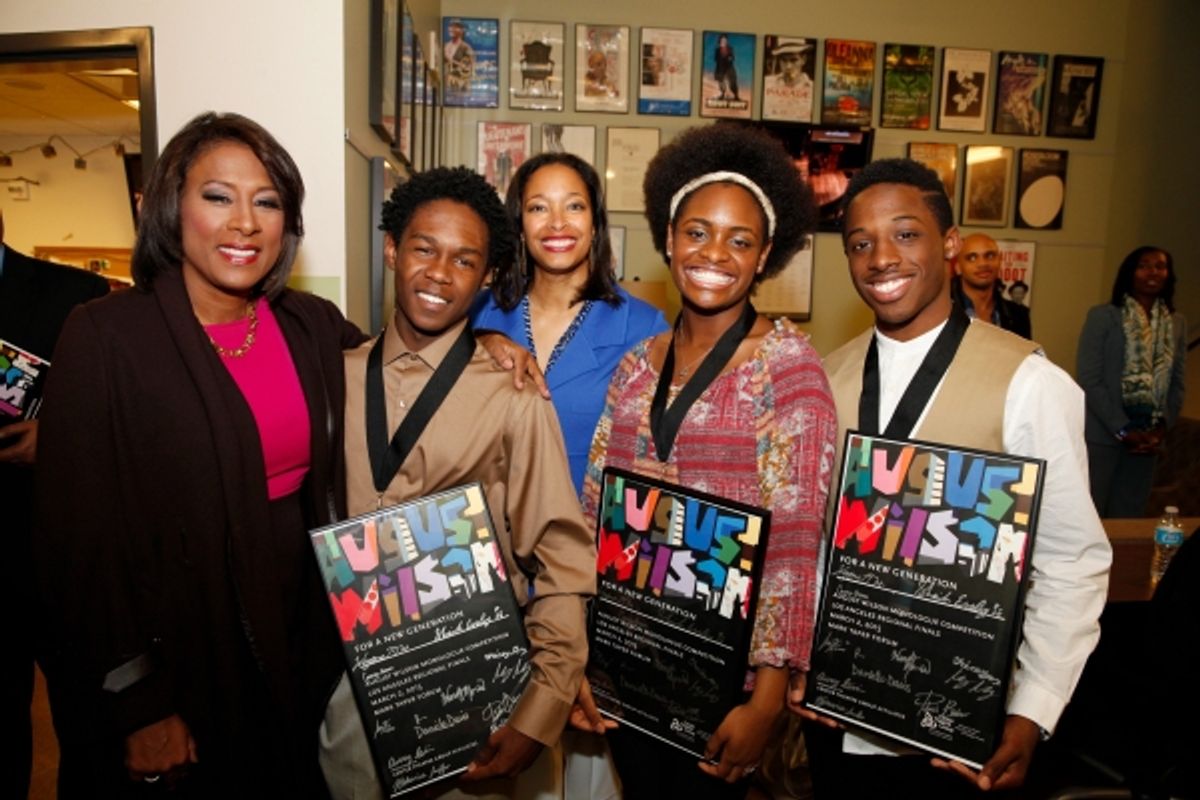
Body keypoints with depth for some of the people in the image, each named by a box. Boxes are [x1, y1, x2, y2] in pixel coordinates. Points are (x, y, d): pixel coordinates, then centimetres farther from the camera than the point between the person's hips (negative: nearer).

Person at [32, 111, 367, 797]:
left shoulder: (315, 327, -1)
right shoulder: (106, 336, -13)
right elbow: (82, 536, -13)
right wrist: (137, 703, -12)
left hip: (299, 644, 4)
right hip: (176, 656, -4)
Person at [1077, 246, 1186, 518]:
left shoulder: (1177, 323, 10)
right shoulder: (1102, 316, -4)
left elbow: (1177, 383, 12)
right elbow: (1089, 379, -9)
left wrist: (1163, 426, -3)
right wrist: (1122, 429, -12)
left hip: (1148, 438, 4)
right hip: (1102, 435, -4)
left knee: (1129, 514, 10)